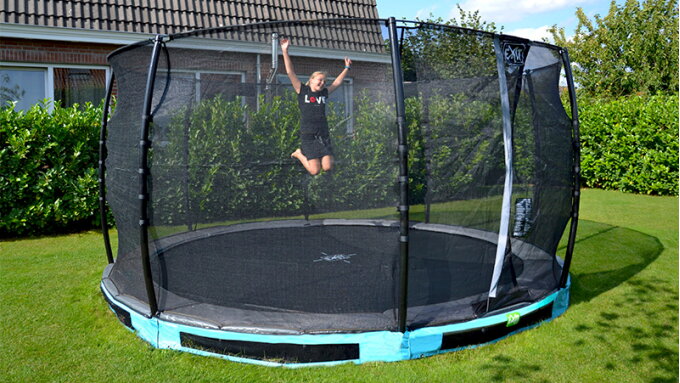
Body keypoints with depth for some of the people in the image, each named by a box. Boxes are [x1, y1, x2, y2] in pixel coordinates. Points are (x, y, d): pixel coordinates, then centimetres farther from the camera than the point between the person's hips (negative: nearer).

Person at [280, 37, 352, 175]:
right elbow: (290, 72, -1)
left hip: (323, 135, 4)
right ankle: (300, 154, 20)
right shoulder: (302, 90, 4)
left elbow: (337, 82, 27)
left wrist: (347, 68, 31)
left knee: (327, 167, -7)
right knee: (315, 171, -8)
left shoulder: (324, 93, 13)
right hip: (308, 136, -4)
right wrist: (285, 52, -6)